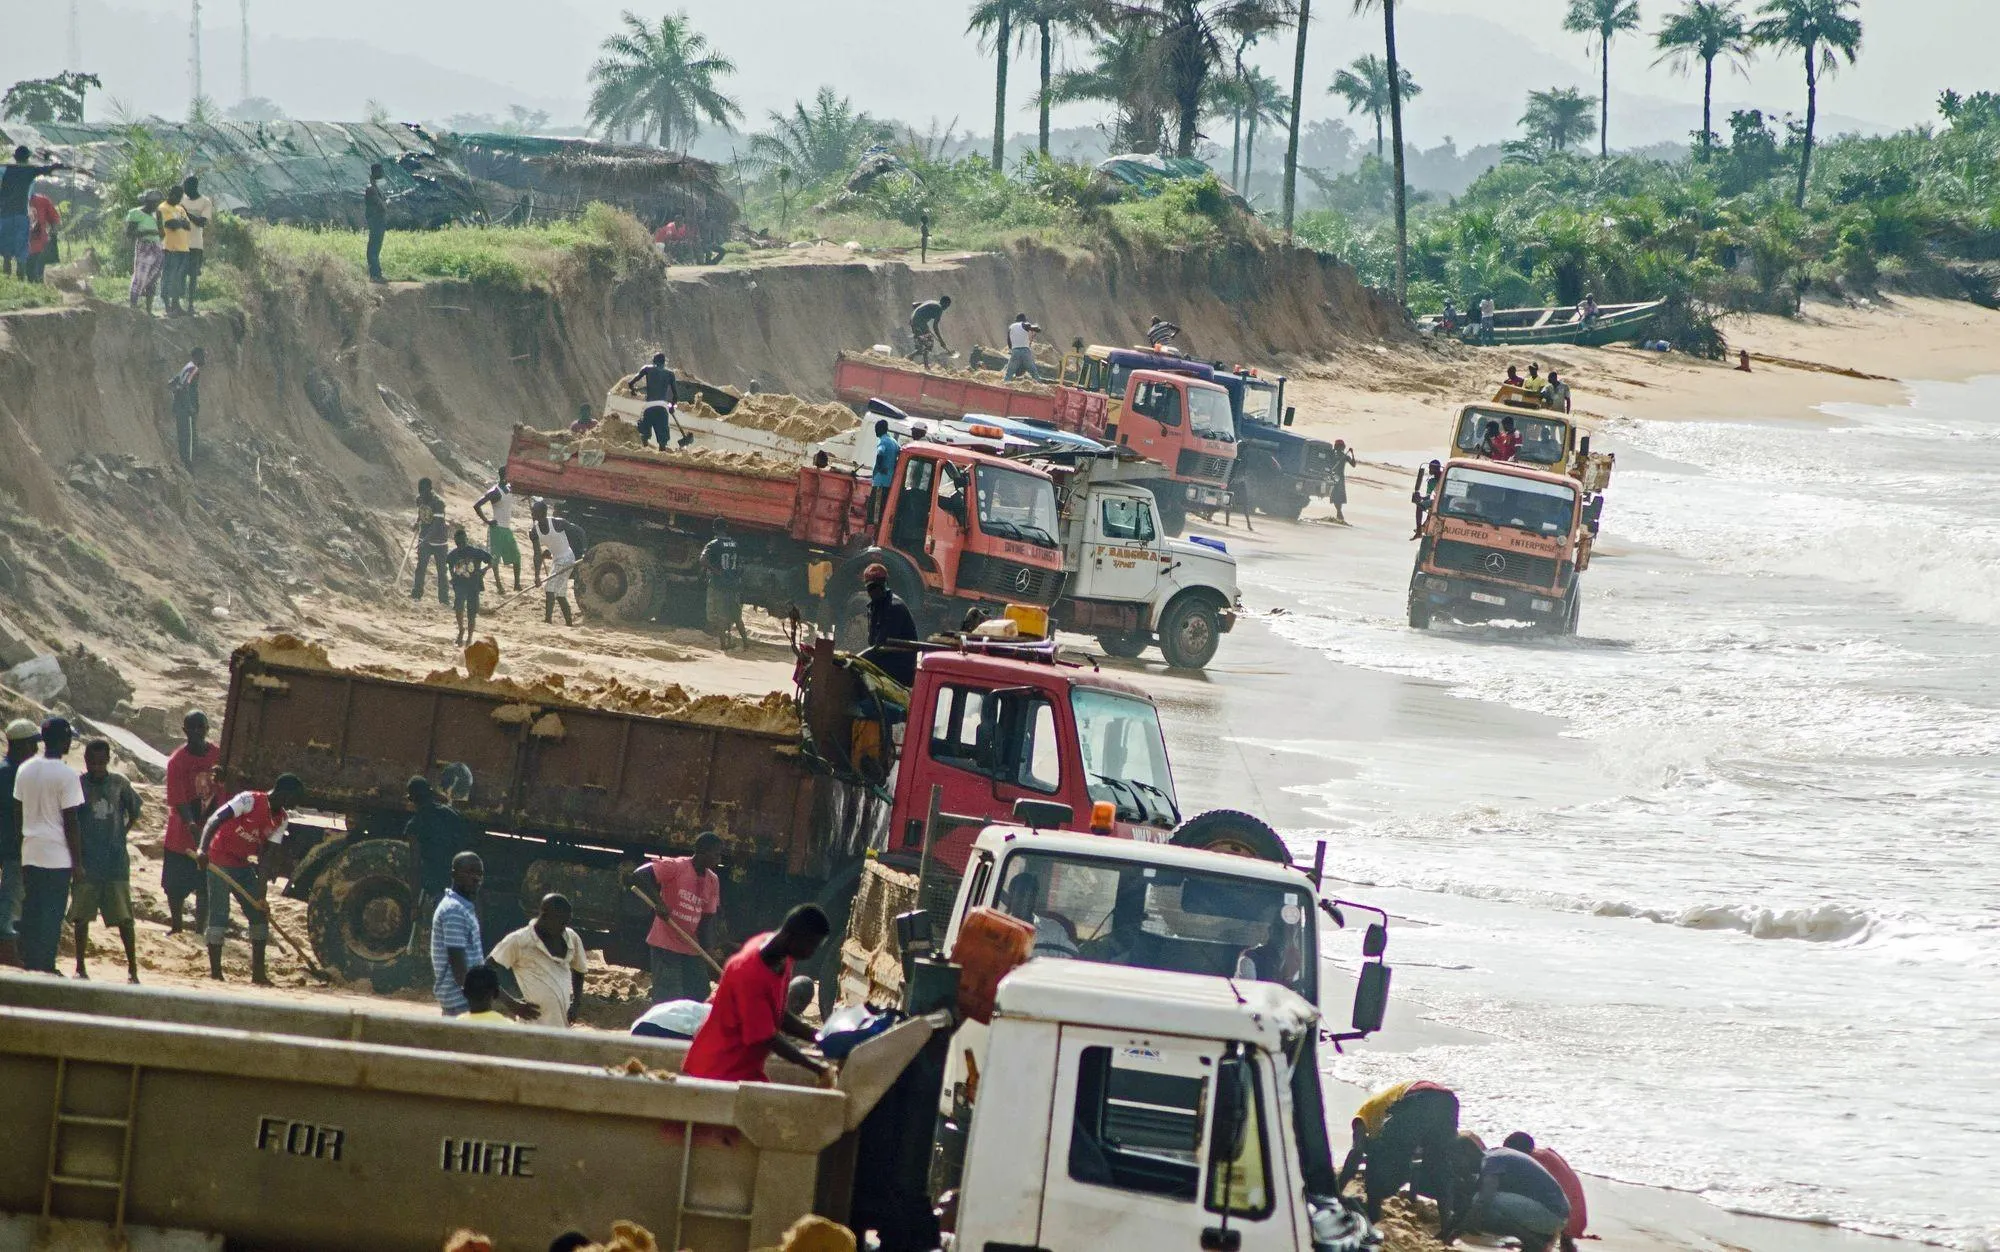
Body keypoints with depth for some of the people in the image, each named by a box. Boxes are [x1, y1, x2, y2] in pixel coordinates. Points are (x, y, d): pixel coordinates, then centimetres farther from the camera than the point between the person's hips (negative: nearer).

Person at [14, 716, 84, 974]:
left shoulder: (24, 769, 5)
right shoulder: (67, 775, -13)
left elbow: (18, 810, 11)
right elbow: (71, 822, -12)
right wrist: (77, 861, -5)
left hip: (30, 853, 6)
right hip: (57, 856, -6)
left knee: (30, 911, 11)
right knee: (52, 913, 0)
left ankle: (29, 963, 14)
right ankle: (46, 965, 1)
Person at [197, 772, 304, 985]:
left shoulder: (280, 820, 2)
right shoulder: (250, 800, -19)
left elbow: (264, 856, 2)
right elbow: (214, 820, -25)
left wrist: (261, 894, -4)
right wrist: (203, 849, -39)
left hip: (243, 865, 7)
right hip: (219, 862, -7)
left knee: (260, 915, 3)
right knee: (219, 916, -9)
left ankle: (258, 972, 7)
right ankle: (215, 971, -4)